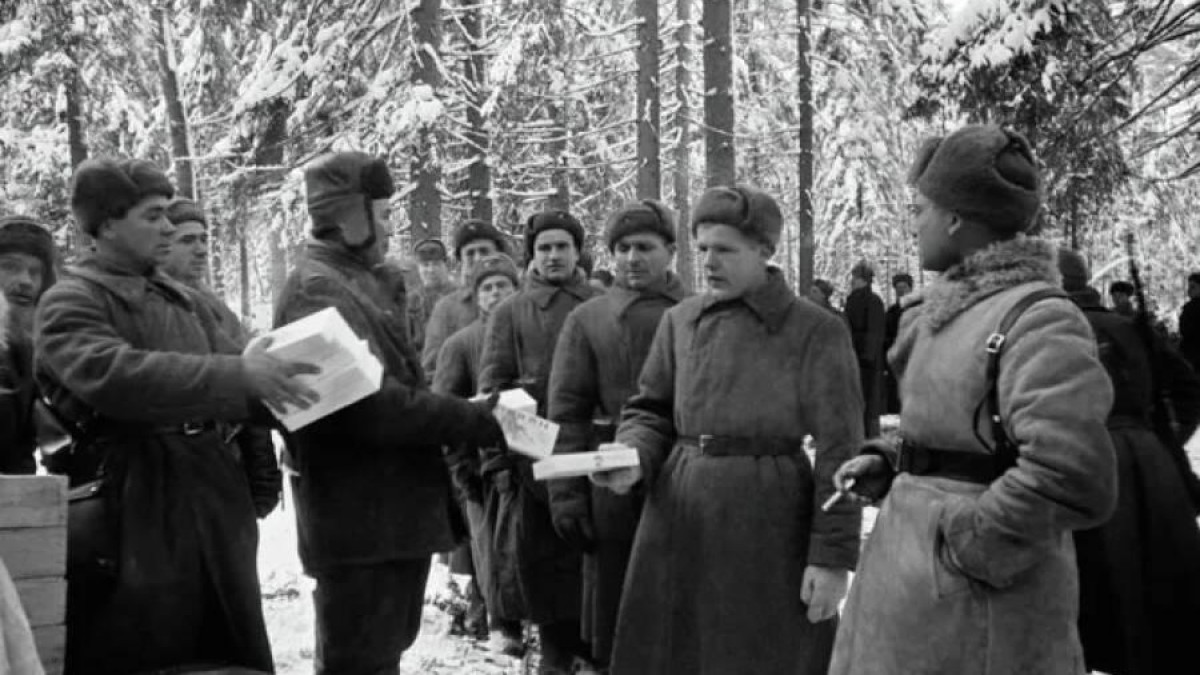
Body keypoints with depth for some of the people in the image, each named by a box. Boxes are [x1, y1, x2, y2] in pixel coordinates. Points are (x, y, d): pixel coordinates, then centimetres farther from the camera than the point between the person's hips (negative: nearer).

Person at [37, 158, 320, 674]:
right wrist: (239, 375, -30)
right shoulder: (69, 303, -6)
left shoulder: (180, 300, 18)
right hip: (139, 507, -7)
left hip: (215, 492, 7)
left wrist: (273, 381, -7)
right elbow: (115, 375, -25)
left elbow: (226, 386, 15)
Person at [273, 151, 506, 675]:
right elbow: (371, 402, -26)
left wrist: (464, 414, 8)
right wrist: (475, 421, -21)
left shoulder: (357, 281, 17)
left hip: (393, 508, 10)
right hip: (360, 516, -10)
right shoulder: (316, 289, -16)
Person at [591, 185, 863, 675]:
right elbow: (651, 410, 15)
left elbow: (838, 451, -8)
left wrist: (833, 556, -11)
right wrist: (632, 457, -7)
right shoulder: (680, 321, 8)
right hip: (677, 519, 4)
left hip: (768, 527, -4)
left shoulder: (816, 331, -6)